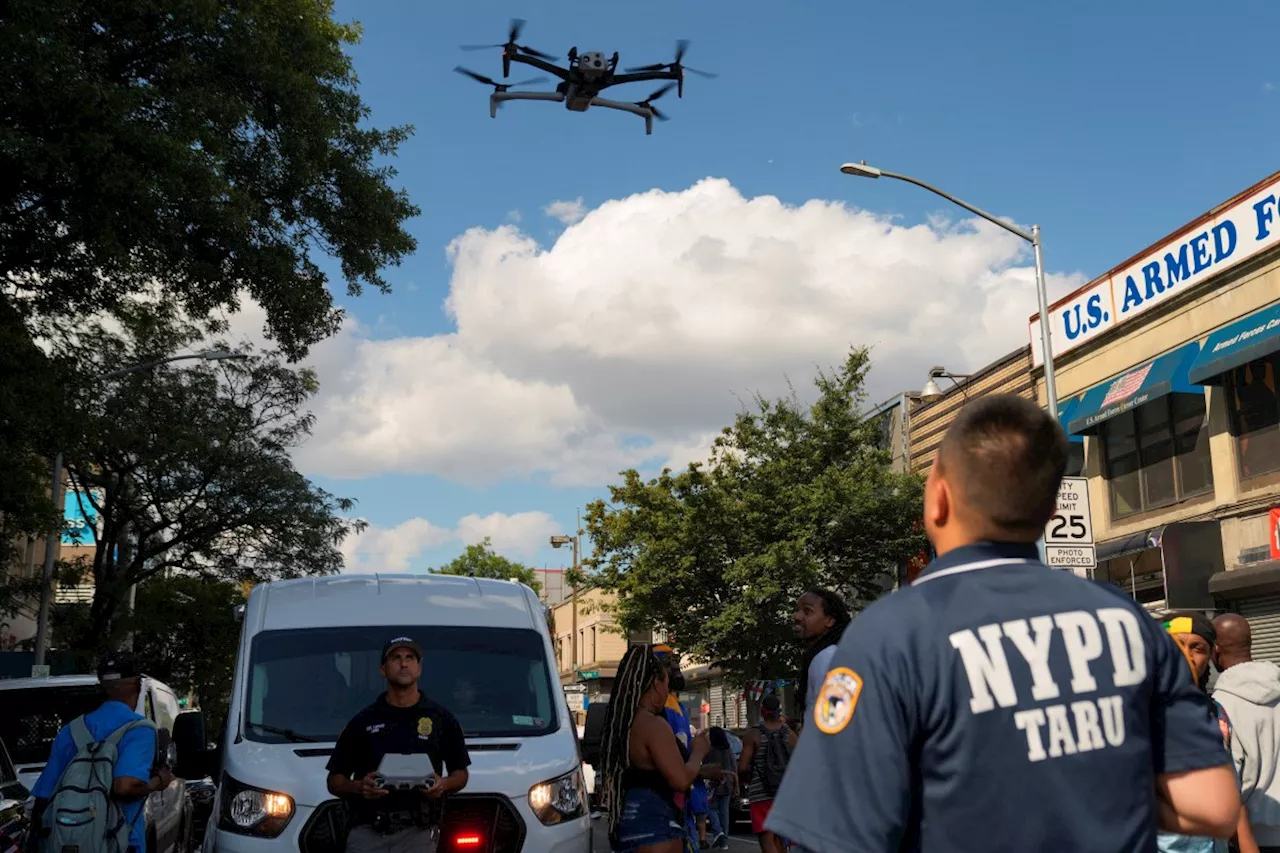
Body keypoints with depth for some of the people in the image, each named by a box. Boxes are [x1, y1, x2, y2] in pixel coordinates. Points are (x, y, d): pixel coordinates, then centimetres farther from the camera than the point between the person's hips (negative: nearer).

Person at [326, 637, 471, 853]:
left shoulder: (441, 719, 11)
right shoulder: (363, 721, 11)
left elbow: (461, 772, 17)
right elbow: (334, 781, 12)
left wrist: (443, 785, -5)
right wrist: (358, 787, -9)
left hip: (418, 834, -1)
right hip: (366, 833, 1)